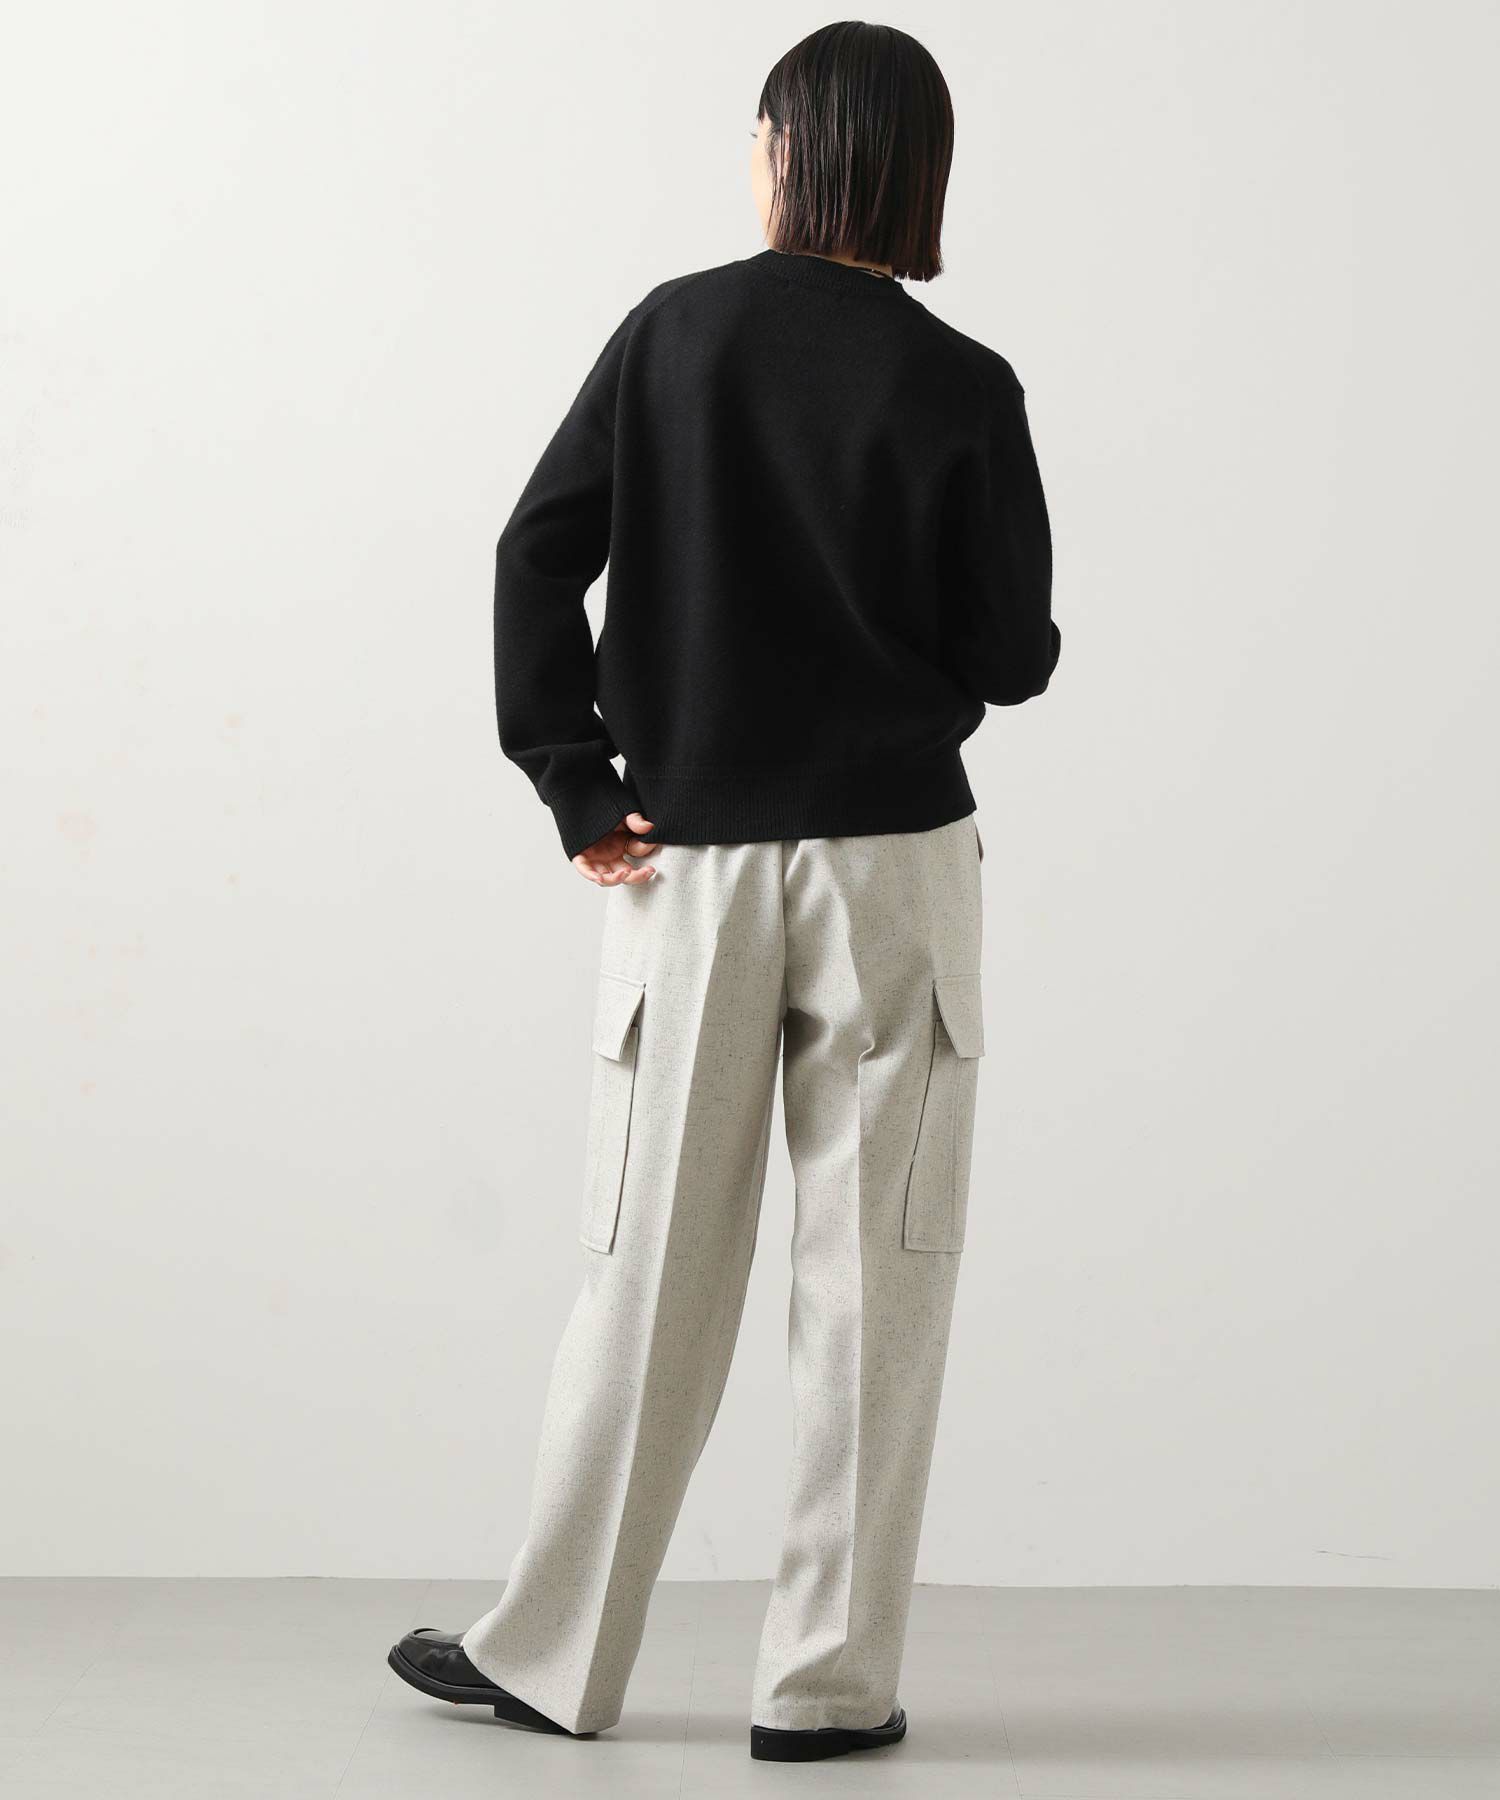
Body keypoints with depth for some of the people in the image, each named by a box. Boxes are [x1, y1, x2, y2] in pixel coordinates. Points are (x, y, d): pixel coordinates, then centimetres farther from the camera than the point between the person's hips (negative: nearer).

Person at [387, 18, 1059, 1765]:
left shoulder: (673, 329, 1)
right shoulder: (962, 390, -4)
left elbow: (536, 554, -5)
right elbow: (1013, 657, -3)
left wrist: (576, 787, -1)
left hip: (692, 858, 2)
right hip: (892, 855, -2)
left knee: (652, 1269, 9)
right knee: (869, 1275, 5)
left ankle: (553, 1653, 19)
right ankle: (827, 1678, 9)